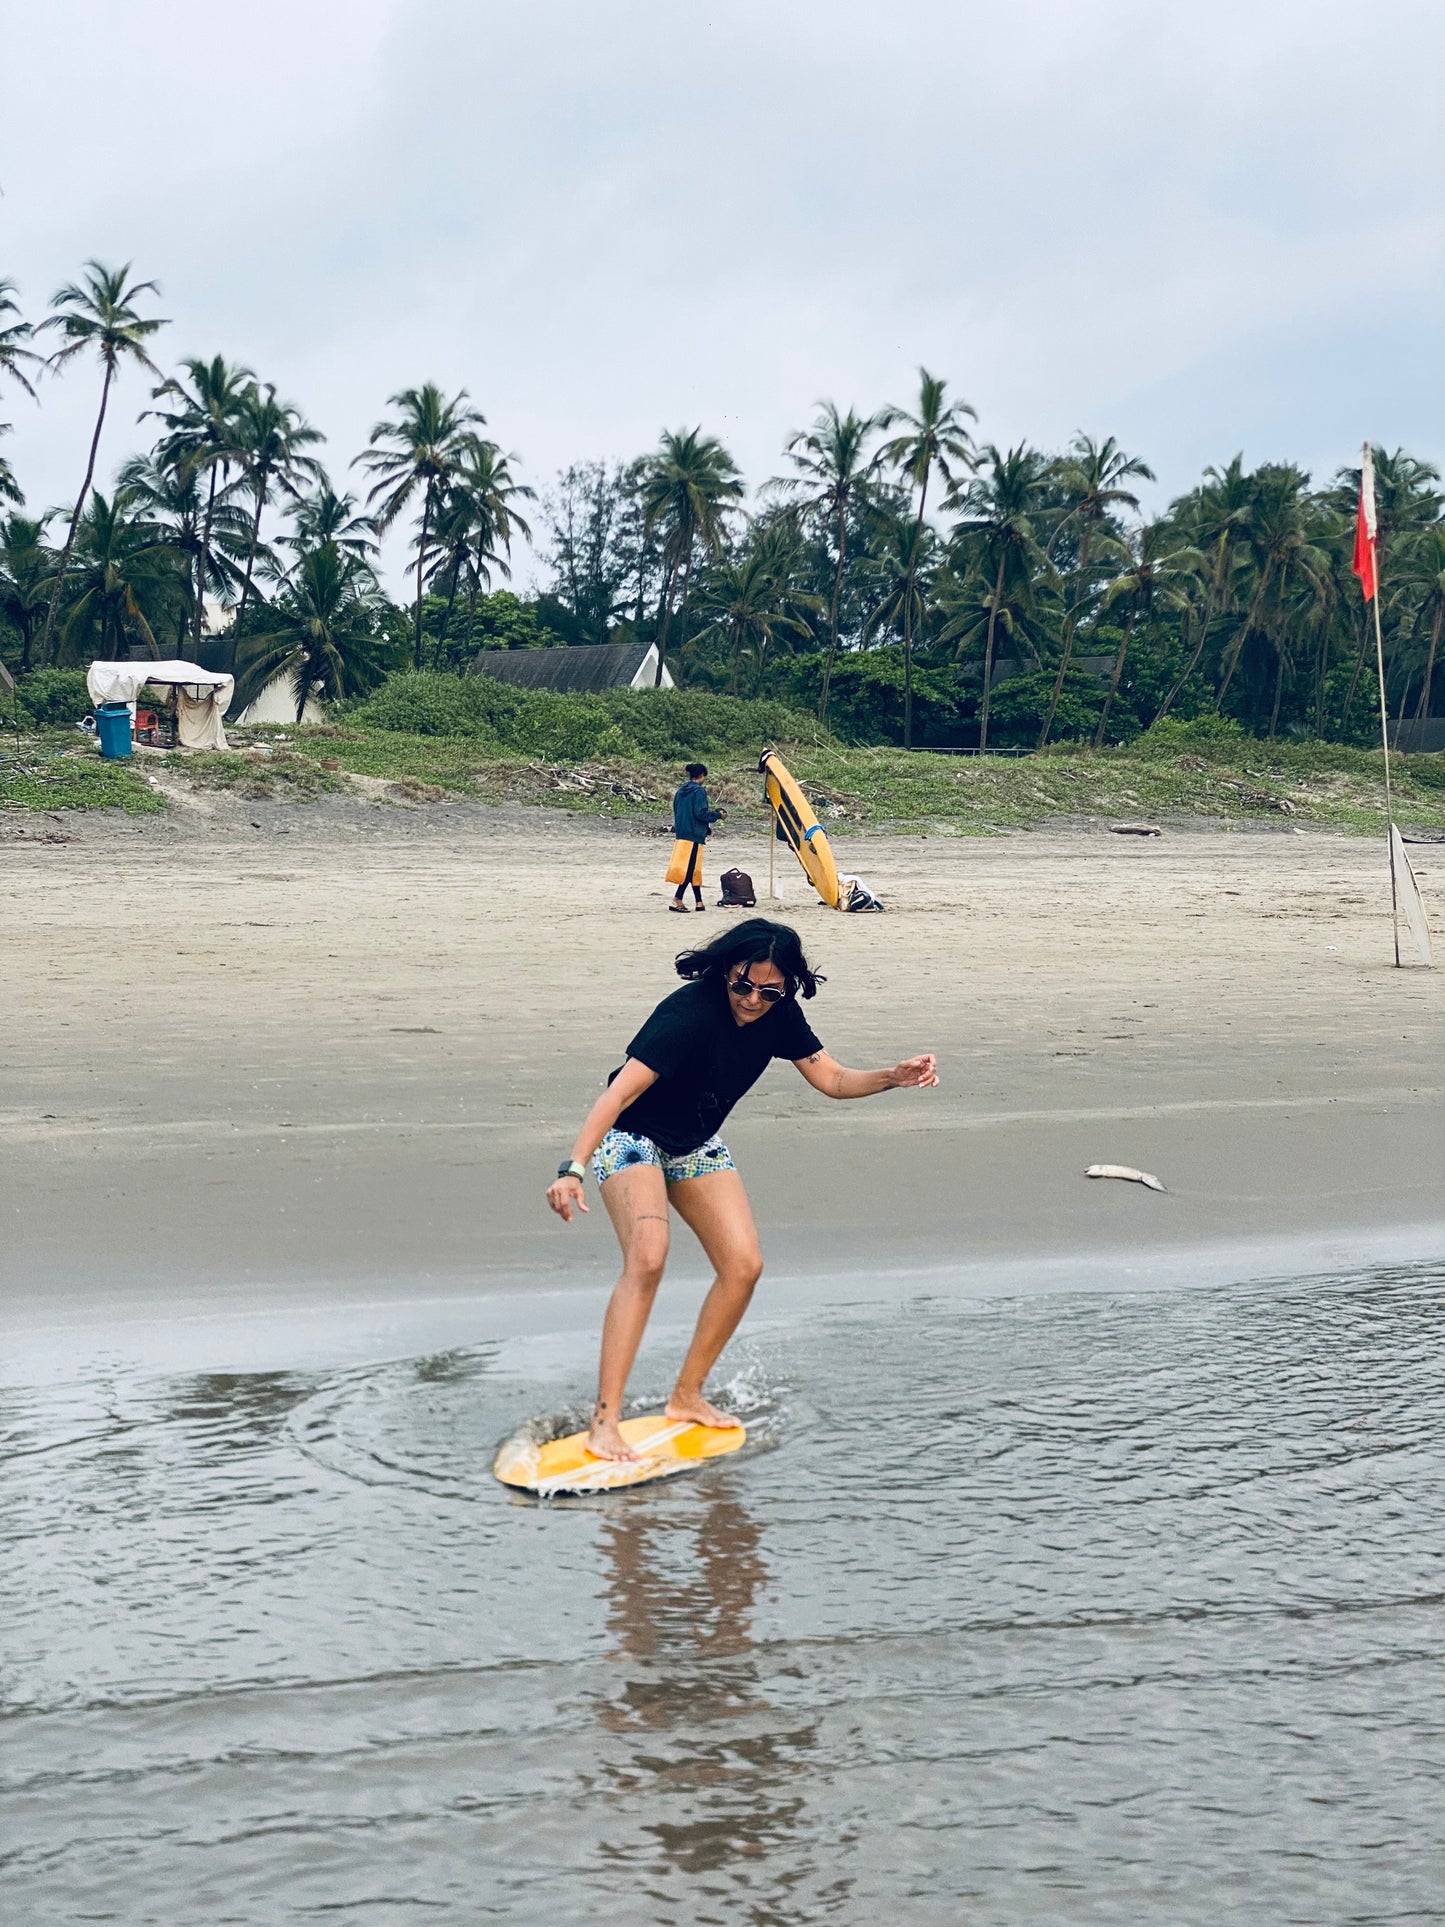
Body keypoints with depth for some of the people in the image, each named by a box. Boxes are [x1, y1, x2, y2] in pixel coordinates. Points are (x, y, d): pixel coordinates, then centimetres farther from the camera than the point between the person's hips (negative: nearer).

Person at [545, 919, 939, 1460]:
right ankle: (604, 1419, -27)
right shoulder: (689, 1013, -31)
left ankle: (686, 1395, 12)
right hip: (631, 1137, -7)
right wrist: (573, 1169, -45)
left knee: (743, 1266, -4)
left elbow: (832, 1079, -2)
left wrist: (895, 1077, -20)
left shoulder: (778, 1015, -10)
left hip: (696, 1146, 7)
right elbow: (619, 1092, -36)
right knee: (647, 1258, -27)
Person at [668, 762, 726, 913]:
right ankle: (677, 900, -14)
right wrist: (718, 815, -2)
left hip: (681, 833, 8)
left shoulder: (680, 792, 14)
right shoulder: (699, 791, -11)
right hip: (694, 835, -8)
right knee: (690, 868, -7)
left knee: (694, 869, 12)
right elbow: (701, 813, -18)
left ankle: (699, 902, 14)